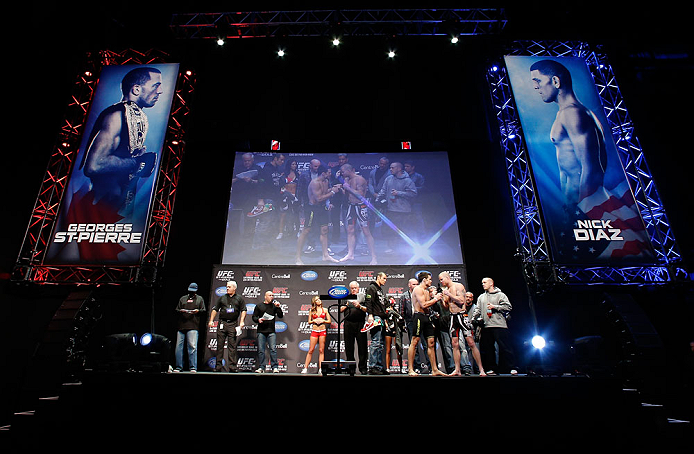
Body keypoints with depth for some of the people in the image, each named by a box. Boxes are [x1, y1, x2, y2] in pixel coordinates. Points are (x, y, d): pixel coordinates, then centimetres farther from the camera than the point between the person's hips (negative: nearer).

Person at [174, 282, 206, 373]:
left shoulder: (200, 299, 17)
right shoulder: (182, 298, 23)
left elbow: (203, 310, 12)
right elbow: (176, 309, 19)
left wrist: (198, 311, -9)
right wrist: (180, 311, -3)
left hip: (193, 326, -3)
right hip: (181, 325, 3)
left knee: (192, 346, -8)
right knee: (178, 346, 2)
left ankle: (193, 367, -3)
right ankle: (178, 367, 14)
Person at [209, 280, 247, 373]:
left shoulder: (239, 299, 7)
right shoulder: (222, 298, 12)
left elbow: (243, 310, 4)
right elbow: (215, 309, 12)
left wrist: (242, 322, -6)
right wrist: (211, 320, 3)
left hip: (233, 324, -1)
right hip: (222, 323, 2)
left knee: (232, 346, 0)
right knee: (220, 345, 3)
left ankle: (233, 367, 3)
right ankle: (218, 367, 10)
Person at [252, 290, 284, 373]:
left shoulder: (274, 305, 10)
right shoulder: (259, 305, 10)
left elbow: (281, 316, 4)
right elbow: (254, 317, 11)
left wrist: (278, 307, -9)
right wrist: (258, 319, -9)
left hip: (271, 331, 0)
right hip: (261, 331, 1)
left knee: (273, 349, -6)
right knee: (261, 350, 2)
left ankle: (275, 367, 0)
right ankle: (261, 368, 12)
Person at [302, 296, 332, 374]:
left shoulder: (325, 310, 7)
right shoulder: (311, 310, 7)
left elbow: (329, 321, 6)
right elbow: (309, 322, 8)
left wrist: (323, 321, -10)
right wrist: (314, 321, -10)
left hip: (322, 331, 0)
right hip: (314, 331, 0)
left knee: (321, 350, 1)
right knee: (310, 350, -1)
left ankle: (320, 369, 6)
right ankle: (305, 368, 6)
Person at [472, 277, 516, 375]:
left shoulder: (500, 295, 5)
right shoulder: (481, 297, 21)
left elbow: (508, 307, -4)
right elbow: (478, 310, 14)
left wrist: (495, 307, -10)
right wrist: (472, 319, 0)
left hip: (499, 325, -5)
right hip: (486, 326, 5)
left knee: (505, 347, -5)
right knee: (487, 348, 6)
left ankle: (511, 368, 3)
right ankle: (491, 368, 13)